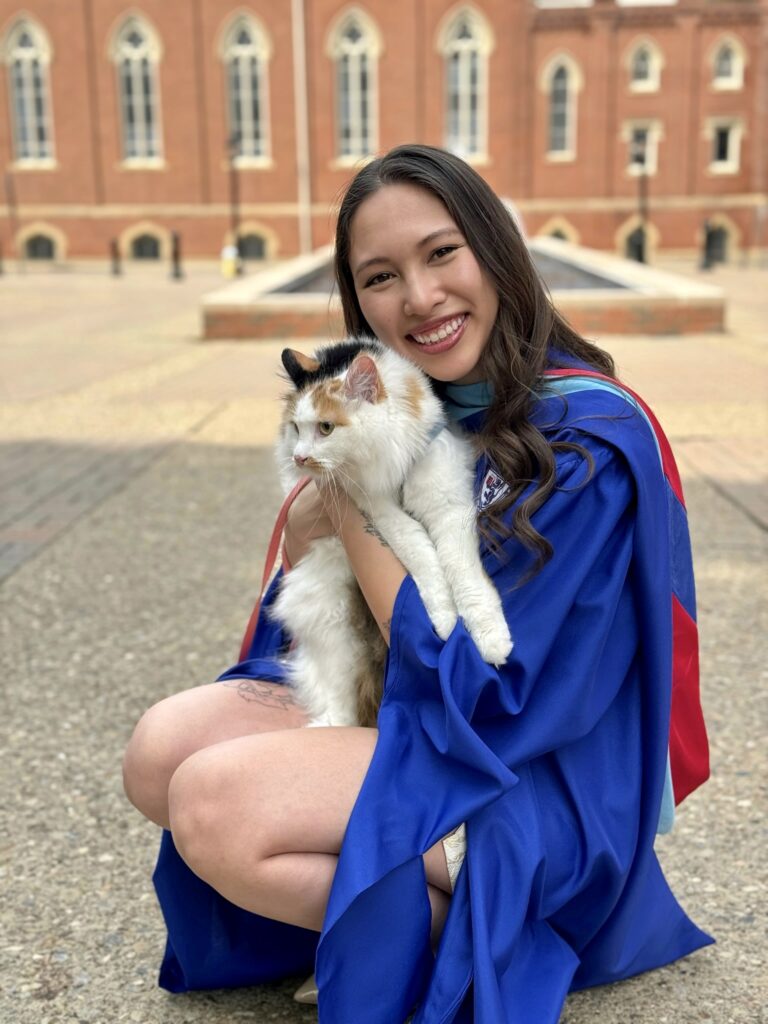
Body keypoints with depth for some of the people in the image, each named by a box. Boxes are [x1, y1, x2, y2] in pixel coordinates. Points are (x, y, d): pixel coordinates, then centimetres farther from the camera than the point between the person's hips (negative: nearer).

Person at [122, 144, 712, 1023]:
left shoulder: (588, 438, -21)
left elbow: (481, 683, -21)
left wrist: (351, 511, -16)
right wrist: (308, 523, -16)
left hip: (535, 777, -7)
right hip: (396, 710, 7)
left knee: (212, 804, -23)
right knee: (160, 750, -11)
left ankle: (462, 927, -3)